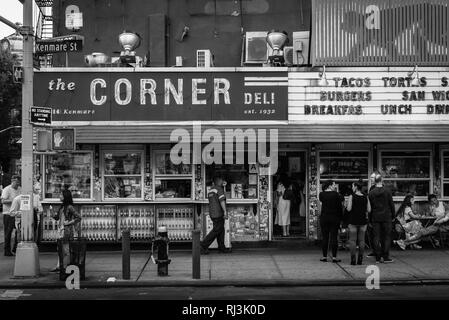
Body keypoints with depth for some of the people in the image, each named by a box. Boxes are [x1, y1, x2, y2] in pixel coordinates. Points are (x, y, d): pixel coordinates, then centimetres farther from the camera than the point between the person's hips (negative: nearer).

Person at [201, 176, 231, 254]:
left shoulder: (210, 190, 15)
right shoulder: (219, 189, -11)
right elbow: (222, 200, -21)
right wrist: (225, 211, -25)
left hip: (212, 213, 9)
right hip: (218, 214, -9)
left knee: (221, 230, 12)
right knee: (216, 230, -5)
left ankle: (222, 248, 14)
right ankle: (203, 246, -6)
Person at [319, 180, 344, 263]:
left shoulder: (321, 194, -1)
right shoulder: (336, 194, -8)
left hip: (324, 218, 2)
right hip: (335, 218, -2)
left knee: (325, 237, 7)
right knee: (334, 237, 2)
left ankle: (324, 256, 9)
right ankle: (334, 257, 1)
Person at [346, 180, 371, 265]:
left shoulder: (351, 197, -9)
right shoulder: (365, 197, 3)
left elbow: (349, 209, -14)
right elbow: (369, 210, 3)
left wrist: (347, 206, 7)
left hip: (353, 220, -4)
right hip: (363, 220, 4)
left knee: (352, 240, 1)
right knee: (361, 240, 8)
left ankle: (353, 259, -2)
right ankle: (360, 259, 8)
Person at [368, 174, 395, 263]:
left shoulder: (371, 193, 0)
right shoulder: (387, 192, -5)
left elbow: (369, 207, 4)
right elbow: (391, 205, -1)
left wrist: (370, 220, 10)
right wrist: (393, 216, 9)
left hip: (375, 218, 2)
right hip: (386, 217, -2)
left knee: (377, 237, 4)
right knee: (386, 237, 4)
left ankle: (378, 258, 4)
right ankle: (385, 257, 3)